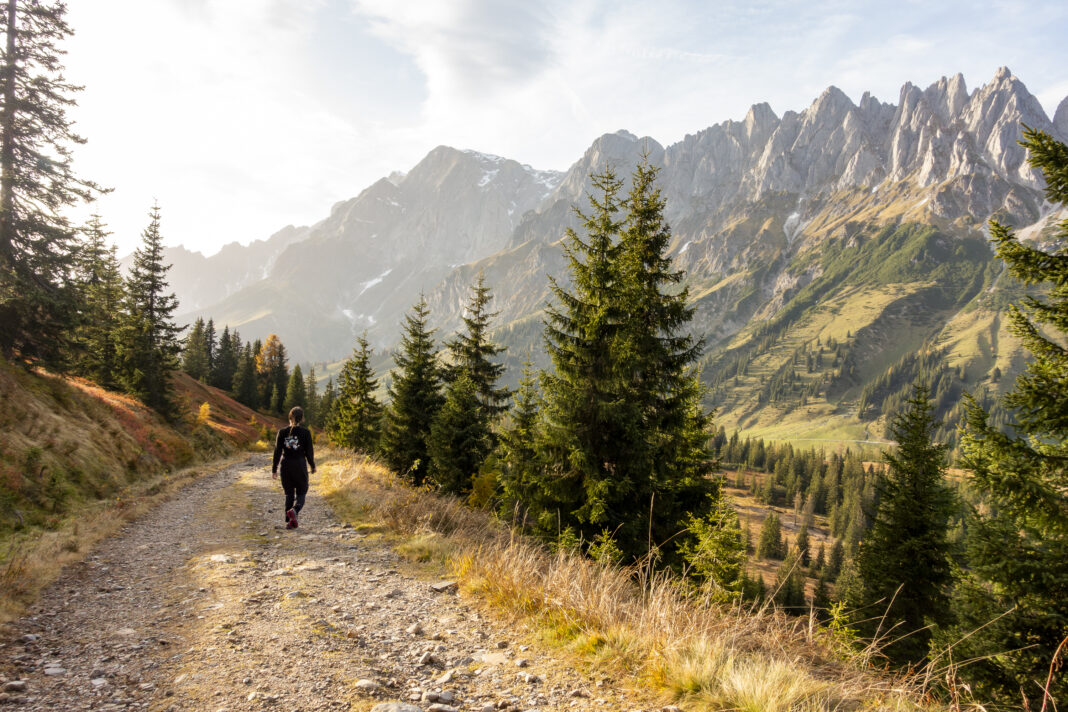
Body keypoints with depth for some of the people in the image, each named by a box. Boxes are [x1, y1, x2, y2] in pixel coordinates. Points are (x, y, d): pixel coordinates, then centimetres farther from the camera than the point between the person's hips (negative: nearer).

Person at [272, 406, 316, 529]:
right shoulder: (306, 432, -7)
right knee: (301, 494, 8)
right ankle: (294, 510, -22)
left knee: (289, 494, 13)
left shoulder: (282, 432, -1)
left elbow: (277, 452, 0)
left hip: (286, 466, 2)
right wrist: (313, 466, 10)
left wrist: (274, 469, 8)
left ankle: (289, 521, 9)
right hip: (300, 465, -2)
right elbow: (309, 452, -4)